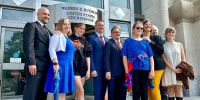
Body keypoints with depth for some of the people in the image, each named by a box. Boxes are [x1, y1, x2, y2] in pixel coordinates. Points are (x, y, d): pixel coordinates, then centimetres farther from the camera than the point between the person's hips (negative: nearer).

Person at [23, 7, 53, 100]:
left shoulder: (47, 31, 26)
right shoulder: (31, 26, 2)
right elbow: (28, 45, -10)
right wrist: (31, 63, -20)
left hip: (46, 67, 8)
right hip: (35, 66, -7)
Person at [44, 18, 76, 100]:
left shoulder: (67, 38, 21)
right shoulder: (58, 35, -3)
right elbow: (51, 49, -14)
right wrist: (55, 63, -23)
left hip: (68, 67, 9)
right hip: (60, 66, -9)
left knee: (63, 92, 11)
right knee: (58, 92, -6)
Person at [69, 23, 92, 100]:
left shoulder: (85, 42, 15)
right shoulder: (69, 39, 2)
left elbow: (87, 57, 13)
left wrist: (88, 70, 8)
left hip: (83, 68, 5)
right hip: (74, 67, -5)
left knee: (78, 92, 8)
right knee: (81, 91, -11)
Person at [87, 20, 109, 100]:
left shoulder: (106, 39, 16)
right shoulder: (91, 38, -3)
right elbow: (90, 55, -8)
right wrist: (92, 69, -15)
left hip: (106, 69, 6)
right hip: (97, 69, -6)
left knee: (103, 91, 12)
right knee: (98, 92, 0)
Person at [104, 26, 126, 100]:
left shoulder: (123, 43, 16)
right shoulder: (109, 43, -3)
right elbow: (106, 59, -9)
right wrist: (107, 71, -16)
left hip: (122, 73, 6)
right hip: (113, 73, -6)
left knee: (122, 94, 10)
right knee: (112, 94, 5)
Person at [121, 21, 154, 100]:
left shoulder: (145, 41, 14)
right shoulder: (128, 41, 8)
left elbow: (151, 57, 10)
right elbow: (124, 56, 1)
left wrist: (152, 70, -1)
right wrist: (127, 70, -8)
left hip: (145, 68, 2)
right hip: (133, 69, -2)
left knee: (144, 91, 5)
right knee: (136, 91, 1)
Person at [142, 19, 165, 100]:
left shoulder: (156, 37, 8)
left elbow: (161, 50, -3)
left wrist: (150, 42, -9)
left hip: (156, 65, -2)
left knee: (154, 88, -6)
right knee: (148, 89, 5)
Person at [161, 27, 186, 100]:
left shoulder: (179, 45, 11)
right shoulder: (163, 46, 3)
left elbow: (183, 58, 8)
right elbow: (164, 60, -3)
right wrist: (174, 69, -12)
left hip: (179, 71, 2)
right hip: (169, 71, -2)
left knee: (179, 90, 1)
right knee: (170, 90, -2)